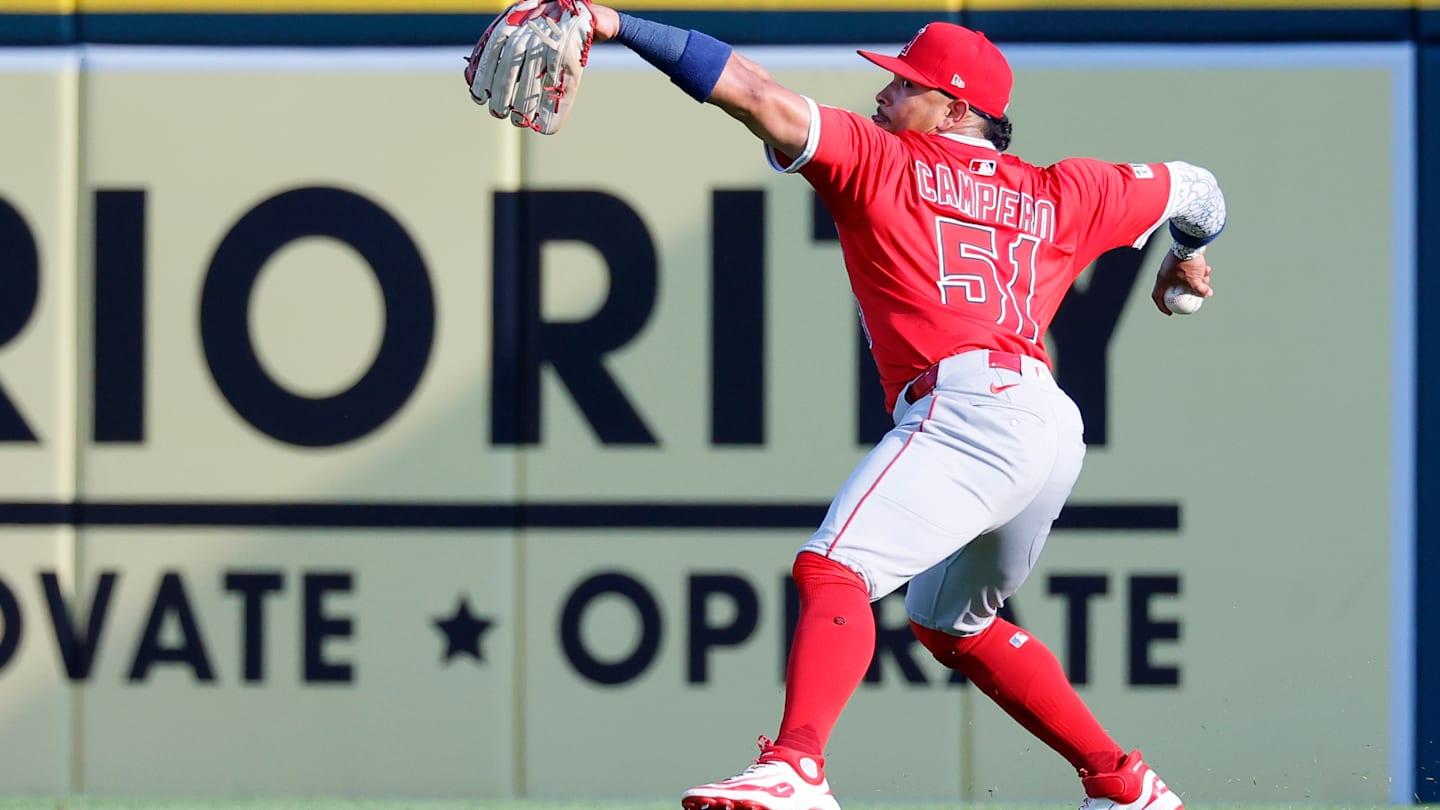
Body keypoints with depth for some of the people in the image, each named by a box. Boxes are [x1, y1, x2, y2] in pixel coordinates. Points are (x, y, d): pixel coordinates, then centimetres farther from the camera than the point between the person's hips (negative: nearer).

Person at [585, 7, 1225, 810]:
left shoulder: (879, 160, 10)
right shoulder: (1055, 195, 24)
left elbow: (757, 94, 1)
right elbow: (1194, 190, 36)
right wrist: (1186, 259, 59)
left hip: (968, 406, -8)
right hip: (1056, 431, 8)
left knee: (833, 568, -23)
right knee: (953, 622, 29)